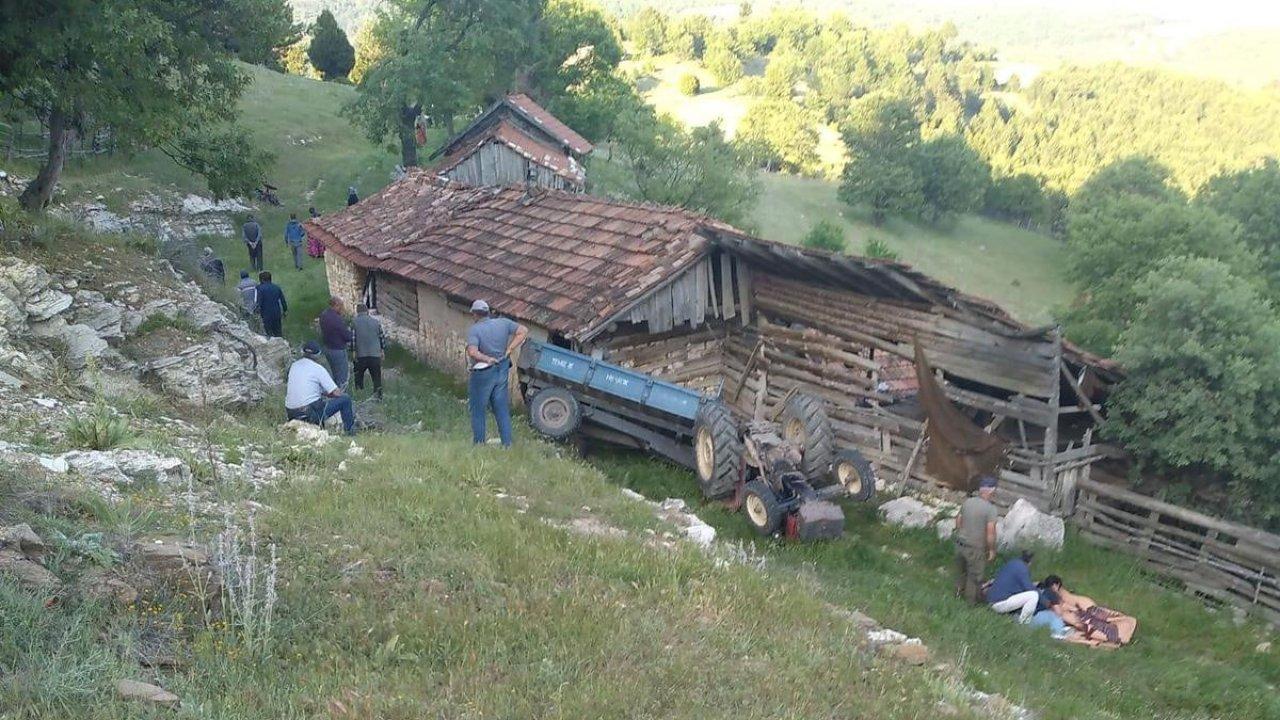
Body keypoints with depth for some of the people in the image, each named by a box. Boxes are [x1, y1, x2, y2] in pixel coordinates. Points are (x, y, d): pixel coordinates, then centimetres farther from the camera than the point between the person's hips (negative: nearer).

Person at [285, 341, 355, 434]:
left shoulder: (294, 365, 10)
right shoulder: (318, 368, -7)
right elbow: (336, 393, -8)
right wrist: (326, 393, 18)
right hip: (311, 414, -7)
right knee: (345, 399, 2)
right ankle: (349, 430, 13)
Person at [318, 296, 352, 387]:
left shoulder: (323, 315, 0)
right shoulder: (337, 319, -27)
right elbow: (347, 336, -21)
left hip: (327, 348, 9)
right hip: (338, 350, -9)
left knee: (336, 374, 23)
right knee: (342, 378, 3)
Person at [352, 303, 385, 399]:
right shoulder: (376, 321, 4)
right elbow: (382, 337, 8)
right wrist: (382, 349, 18)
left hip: (360, 355, -1)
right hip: (375, 354, 1)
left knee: (359, 377, 16)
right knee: (377, 378, 8)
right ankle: (378, 397, 6)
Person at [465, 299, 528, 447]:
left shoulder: (474, 330, -18)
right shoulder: (503, 323, -3)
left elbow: (472, 352, -32)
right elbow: (523, 331, -3)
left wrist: (487, 359, -18)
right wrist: (509, 349, -5)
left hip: (482, 374, -5)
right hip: (501, 372, 5)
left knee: (478, 411, 12)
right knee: (502, 410, 14)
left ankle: (479, 445, 20)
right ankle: (507, 444, 17)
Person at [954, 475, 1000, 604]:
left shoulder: (967, 502, -3)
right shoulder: (991, 509, -20)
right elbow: (990, 532, -22)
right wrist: (992, 549, -8)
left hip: (960, 544, 5)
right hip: (975, 548, -5)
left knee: (961, 570, 26)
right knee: (975, 574, 16)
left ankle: (959, 591, 45)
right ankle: (972, 598, 31)